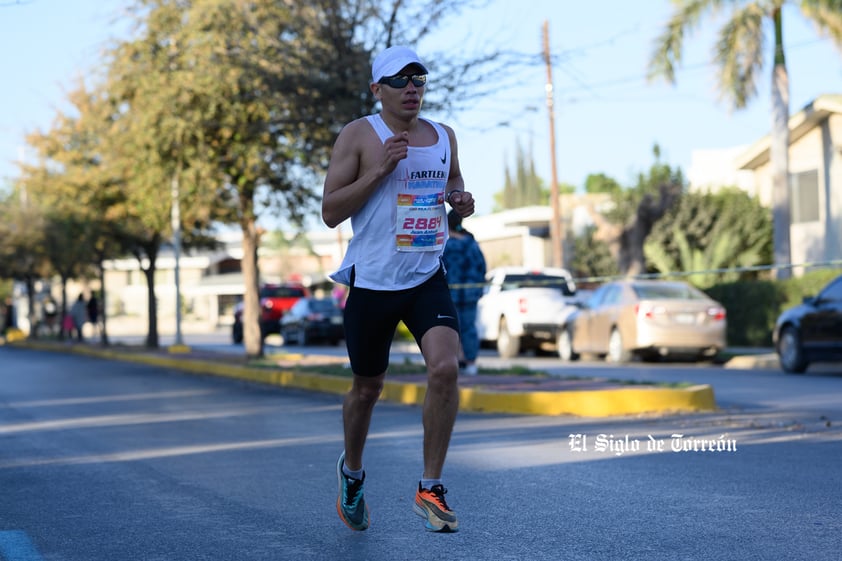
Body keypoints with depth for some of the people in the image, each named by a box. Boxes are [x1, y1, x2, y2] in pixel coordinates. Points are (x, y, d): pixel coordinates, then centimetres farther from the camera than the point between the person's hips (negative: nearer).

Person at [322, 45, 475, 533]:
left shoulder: (444, 136, 9)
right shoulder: (359, 135, -6)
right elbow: (330, 211, -10)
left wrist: (462, 199, 2)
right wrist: (380, 169, -20)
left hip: (428, 278, 3)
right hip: (372, 281, -3)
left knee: (446, 368, -20)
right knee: (368, 388, 11)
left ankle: (431, 488, -8)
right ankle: (352, 471, 40)